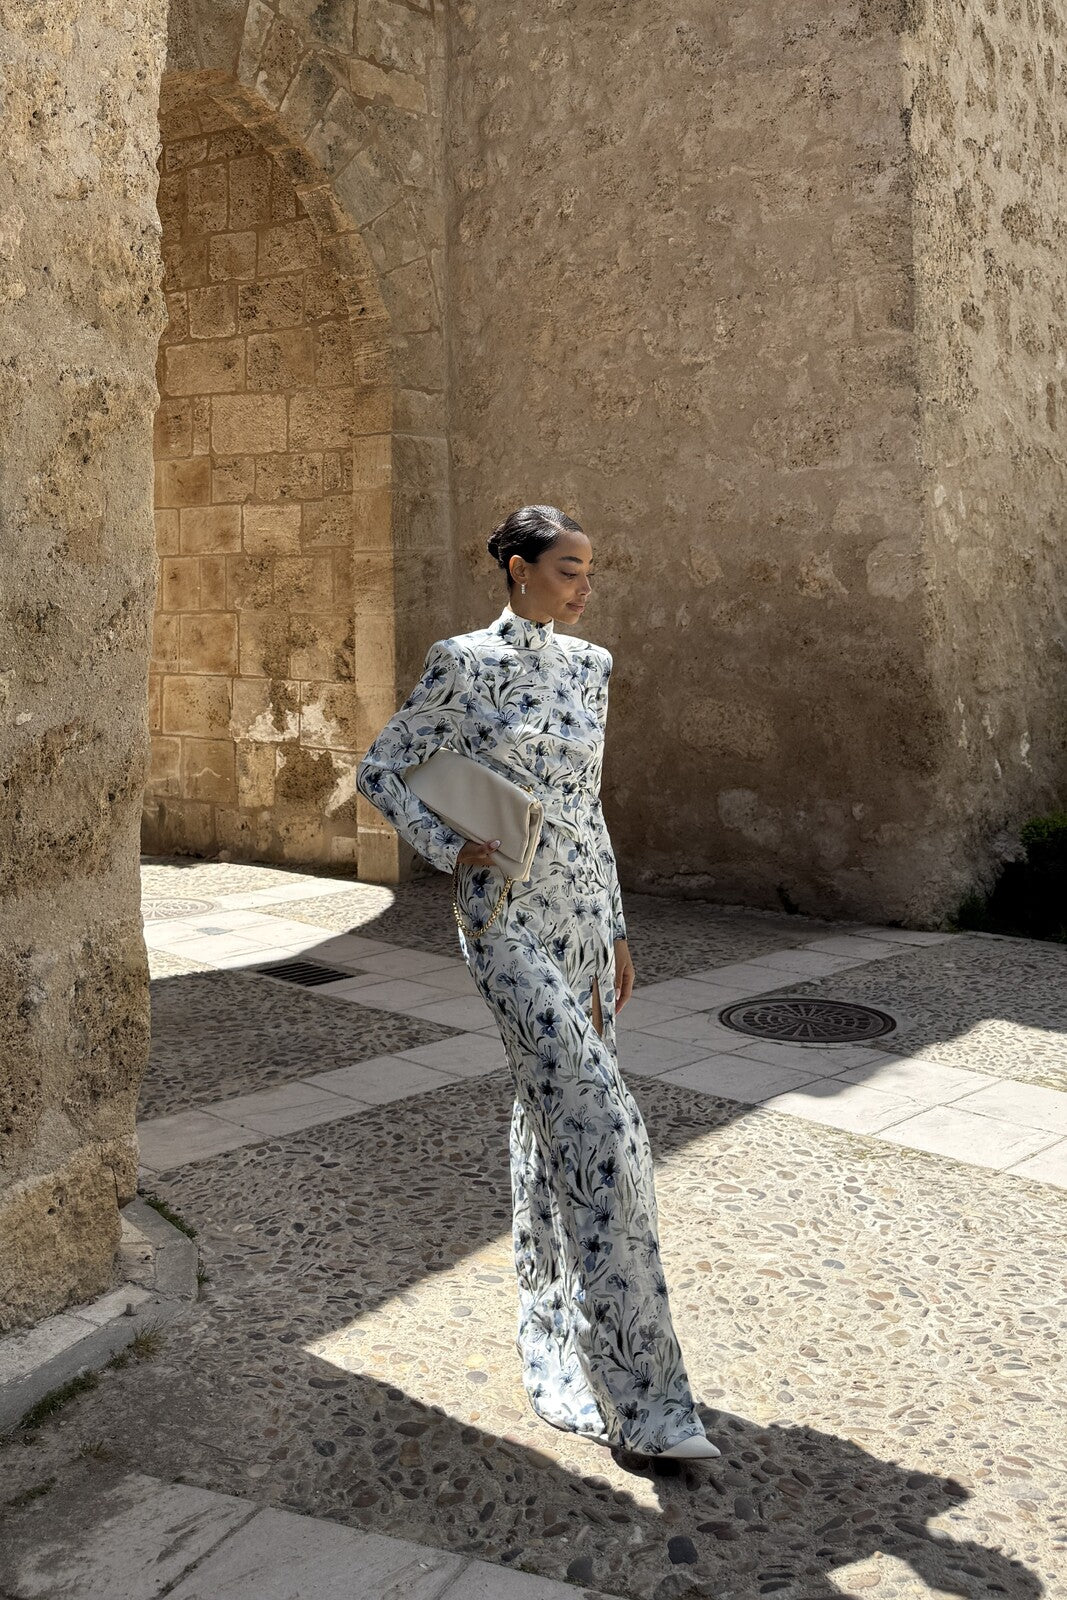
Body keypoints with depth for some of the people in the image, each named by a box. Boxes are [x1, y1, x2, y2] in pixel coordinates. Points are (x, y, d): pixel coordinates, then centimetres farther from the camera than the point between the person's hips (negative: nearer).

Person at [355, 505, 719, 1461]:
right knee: (599, 1128, -13)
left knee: (553, 1113, 15)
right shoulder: (464, 664, -7)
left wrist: (617, 930, 14)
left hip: (585, 909, 7)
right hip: (506, 916, -6)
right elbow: (380, 771, 0)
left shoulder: (589, 667, 10)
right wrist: (450, 849, -13)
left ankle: (552, 1318, 33)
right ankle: (638, 1392, -7)